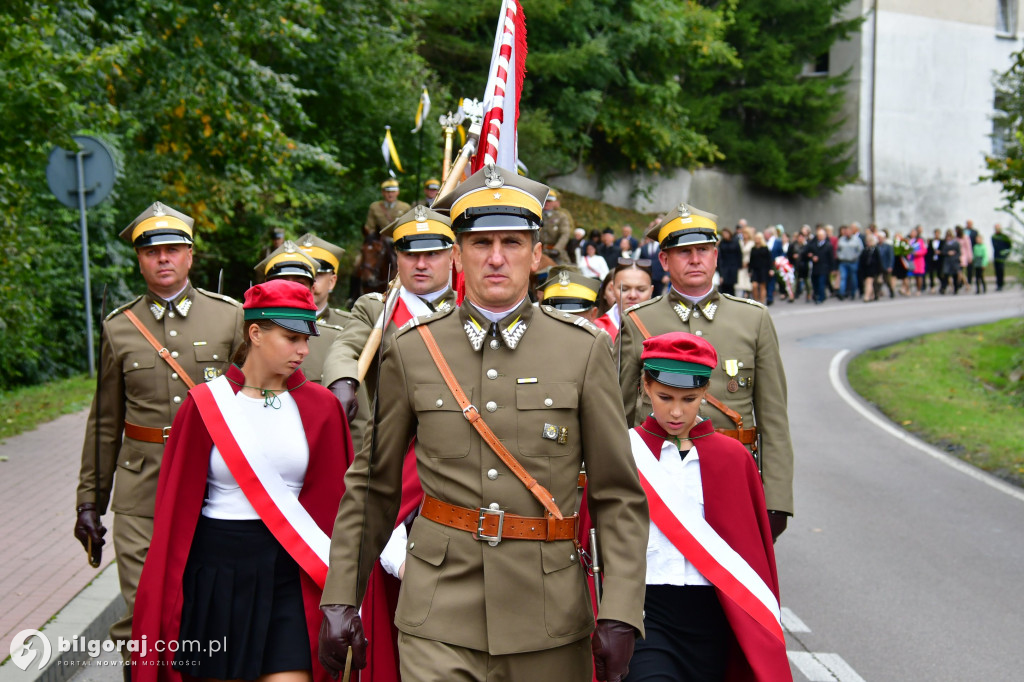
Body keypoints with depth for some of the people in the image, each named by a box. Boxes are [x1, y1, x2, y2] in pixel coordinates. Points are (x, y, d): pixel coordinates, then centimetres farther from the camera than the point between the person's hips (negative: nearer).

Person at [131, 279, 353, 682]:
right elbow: (178, 503, 0)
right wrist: (167, 600, -1)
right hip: (217, 571, 0)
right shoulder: (206, 404, -2)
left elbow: (334, 498, 7)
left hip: (289, 573, 1)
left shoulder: (320, 407, 2)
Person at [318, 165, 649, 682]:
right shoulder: (411, 351, 2)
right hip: (438, 617, 0)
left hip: (549, 615, 1)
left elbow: (619, 494, 0)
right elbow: (369, 488, 9)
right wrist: (341, 598, 6)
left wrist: (620, 613, -8)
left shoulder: (585, 349, 0)